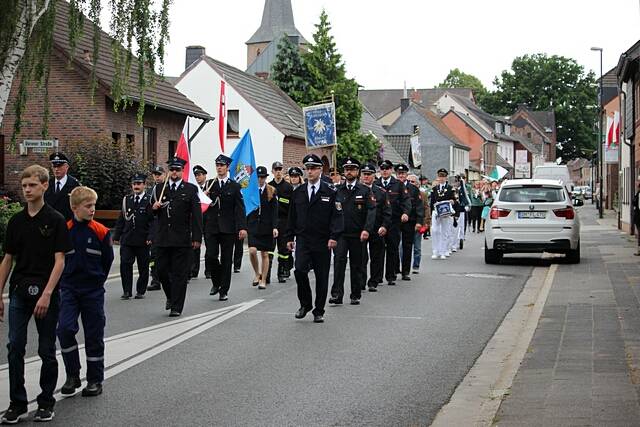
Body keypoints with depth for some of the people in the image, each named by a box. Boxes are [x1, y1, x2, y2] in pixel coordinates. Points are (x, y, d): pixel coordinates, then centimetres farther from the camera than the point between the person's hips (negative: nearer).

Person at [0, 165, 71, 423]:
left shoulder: (55, 220, -5)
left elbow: (59, 261, -10)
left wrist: (47, 294, -18)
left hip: (46, 294, -4)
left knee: (47, 351, 5)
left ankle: (46, 402, 17)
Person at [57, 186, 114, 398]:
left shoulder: (101, 232, -4)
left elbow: (107, 260, 5)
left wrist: (96, 281, 9)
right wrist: (64, 282, 4)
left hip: (93, 291, 0)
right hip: (69, 289, 0)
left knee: (94, 335, 5)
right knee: (65, 329, -14)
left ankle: (95, 380, 16)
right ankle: (72, 376, 2)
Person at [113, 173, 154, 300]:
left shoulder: (149, 200, -1)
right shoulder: (126, 200, 11)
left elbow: (153, 221, -5)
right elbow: (121, 219, 14)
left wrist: (150, 236, -14)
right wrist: (117, 236, 8)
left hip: (143, 241, -3)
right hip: (127, 239, 3)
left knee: (143, 267, 5)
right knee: (125, 264, -5)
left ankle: (140, 291, 16)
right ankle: (126, 291, 2)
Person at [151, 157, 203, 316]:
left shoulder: (191, 189, 2)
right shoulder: (159, 189, 11)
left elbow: (197, 215, -2)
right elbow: (151, 213, 17)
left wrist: (197, 237, -8)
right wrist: (154, 208, -7)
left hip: (182, 239, -3)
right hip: (163, 239, 3)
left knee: (180, 273, -1)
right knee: (161, 270, 6)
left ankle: (176, 307, 5)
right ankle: (171, 296, 31)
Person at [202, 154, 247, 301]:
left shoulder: (234, 186, 4)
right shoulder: (210, 185, 10)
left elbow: (240, 209, -2)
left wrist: (242, 227, -9)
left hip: (228, 228, -1)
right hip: (211, 227, 1)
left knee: (226, 260, 2)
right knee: (210, 256, -9)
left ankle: (224, 291, 10)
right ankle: (216, 282, 16)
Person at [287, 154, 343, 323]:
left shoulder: (330, 193, 0)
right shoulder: (298, 192, 9)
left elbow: (336, 216, -5)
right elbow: (292, 217, 13)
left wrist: (334, 236, -16)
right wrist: (290, 237, 8)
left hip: (322, 242, -2)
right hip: (303, 240, 2)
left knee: (322, 277, 3)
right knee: (300, 270, -15)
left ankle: (319, 311, 15)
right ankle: (305, 304, 5)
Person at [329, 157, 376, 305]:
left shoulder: (365, 190, 1)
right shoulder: (337, 190, 7)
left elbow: (371, 211, -7)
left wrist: (366, 229, -20)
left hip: (357, 234, 0)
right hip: (340, 233, 0)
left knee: (356, 265, 7)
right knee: (339, 260, -15)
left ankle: (356, 295, 18)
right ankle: (337, 294, -17)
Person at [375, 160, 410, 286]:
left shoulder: (398, 185, 6)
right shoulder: (375, 185, 11)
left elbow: (406, 200, 1)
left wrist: (405, 213, -16)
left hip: (393, 221, -1)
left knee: (392, 249, 0)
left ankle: (391, 276, 6)